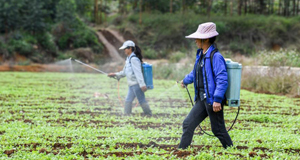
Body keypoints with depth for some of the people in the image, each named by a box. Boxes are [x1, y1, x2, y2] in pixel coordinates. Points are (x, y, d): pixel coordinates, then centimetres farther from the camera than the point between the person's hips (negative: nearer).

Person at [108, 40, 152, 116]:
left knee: (142, 100, -4)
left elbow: (138, 72, -20)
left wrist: (142, 84, -25)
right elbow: (125, 72, 25)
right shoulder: (129, 58, 17)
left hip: (136, 84, -10)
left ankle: (149, 115, 3)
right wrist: (115, 75, 22)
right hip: (132, 84, 10)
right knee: (128, 101, 10)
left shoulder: (134, 59, -13)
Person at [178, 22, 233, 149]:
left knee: (218, 129, 0)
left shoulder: (216, 57, -16)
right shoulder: (200, 55, 13)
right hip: (202, 99, 9)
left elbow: (222, 80, -22)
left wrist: (217, 100, -28)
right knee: (188, 124, 6)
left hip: (212, 100, -9)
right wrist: (186, 81, 50)